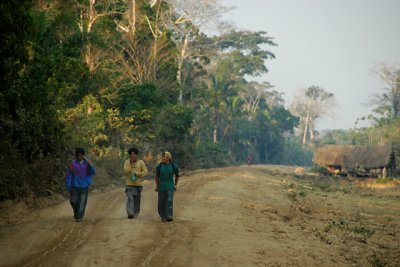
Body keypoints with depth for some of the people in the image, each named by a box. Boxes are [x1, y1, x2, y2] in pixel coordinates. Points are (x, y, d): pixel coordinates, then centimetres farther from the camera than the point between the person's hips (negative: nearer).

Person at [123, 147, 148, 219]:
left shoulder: (141, 162, 0)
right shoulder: (127, 162, 2)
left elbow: (145, 172, -3)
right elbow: (126, 171, -9)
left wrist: (137, 173, -16)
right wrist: (131, 163, -17)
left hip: (138, 184, 1)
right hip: (129, 184, -1)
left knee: (137, 200, 8)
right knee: (130, 199, -17)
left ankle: (135, 214, 21)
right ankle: (130, 213, -28)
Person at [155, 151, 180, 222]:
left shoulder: (173, 166, -4)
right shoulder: (159, 166, -2)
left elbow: (177, 176, 11)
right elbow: (157, 176, 10)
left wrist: (175, 185, 11)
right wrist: (156, 186, 8)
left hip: (170, 186, -1)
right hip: (161, 186, 1)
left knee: (169, 200, -15)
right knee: (161, 202, 3)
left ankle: (169, 216, -17)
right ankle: (163, 216, 18)